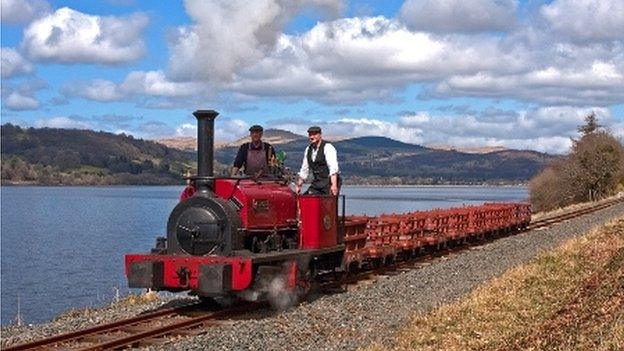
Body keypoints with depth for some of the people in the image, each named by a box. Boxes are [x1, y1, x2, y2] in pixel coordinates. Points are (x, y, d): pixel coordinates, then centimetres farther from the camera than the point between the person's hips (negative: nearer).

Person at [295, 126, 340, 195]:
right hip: (316, 183, 7)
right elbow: (304, 170, 20)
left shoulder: (327, 147, -9)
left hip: (329, 182, -7)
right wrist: (299, 185, 14)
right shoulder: (308, 150, 12)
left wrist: (334, 185, -31)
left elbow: (333, 168, -21)